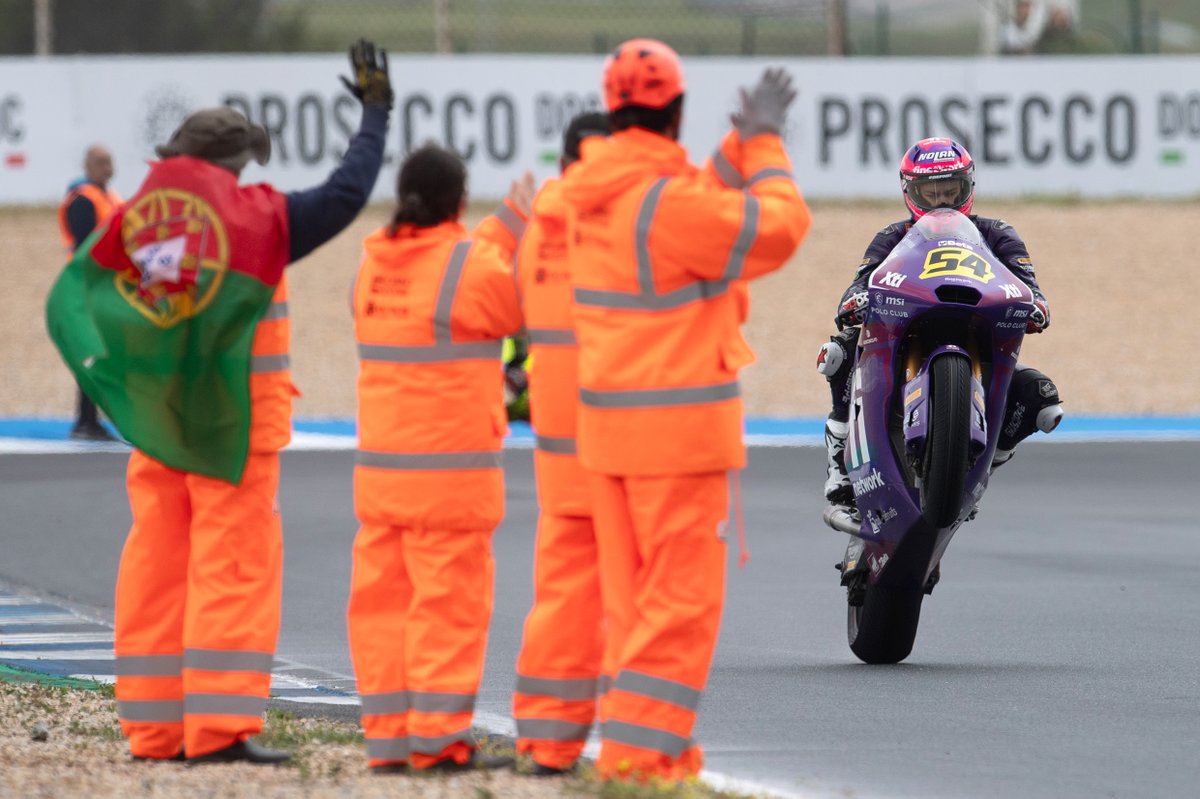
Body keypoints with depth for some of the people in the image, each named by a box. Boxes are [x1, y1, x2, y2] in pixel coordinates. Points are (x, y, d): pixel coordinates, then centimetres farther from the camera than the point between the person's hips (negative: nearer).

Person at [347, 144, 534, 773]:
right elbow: (529, 303, 2)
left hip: (380, 471, 7)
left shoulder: (374, 266, 8)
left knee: (384, 598, 5)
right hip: (450, 475, -7)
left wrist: (511, 222, 21)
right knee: (449, 602, -4)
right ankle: (438, 737, -6)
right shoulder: (473, 267, -12)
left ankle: (387, 736, 6)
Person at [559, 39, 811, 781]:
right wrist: (765, 145, 1)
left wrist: (745, 146, 17)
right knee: (683, 599, -4)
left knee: (632, 595, 13)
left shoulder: (593, 193, 5)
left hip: (611, 419, 8)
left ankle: (636, 743, 14)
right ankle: (639, 749, -8)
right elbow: (777, 230, -11)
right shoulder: (667, 199, -20)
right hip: (679, 427, -8)